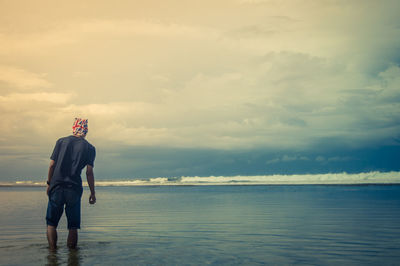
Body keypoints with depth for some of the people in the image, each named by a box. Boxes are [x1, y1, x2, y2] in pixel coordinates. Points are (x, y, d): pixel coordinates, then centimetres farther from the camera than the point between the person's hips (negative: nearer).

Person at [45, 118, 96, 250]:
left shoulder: (61, 141, 7)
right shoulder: (89, 148, 3)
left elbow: (52, 165, 4)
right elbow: (89, 172, -2)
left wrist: (49, 183, 14)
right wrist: (92, 193, 3)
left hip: (57, 186, 1)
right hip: (74, 189, 0)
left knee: (51, 223, 8)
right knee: (73, 226, 7)